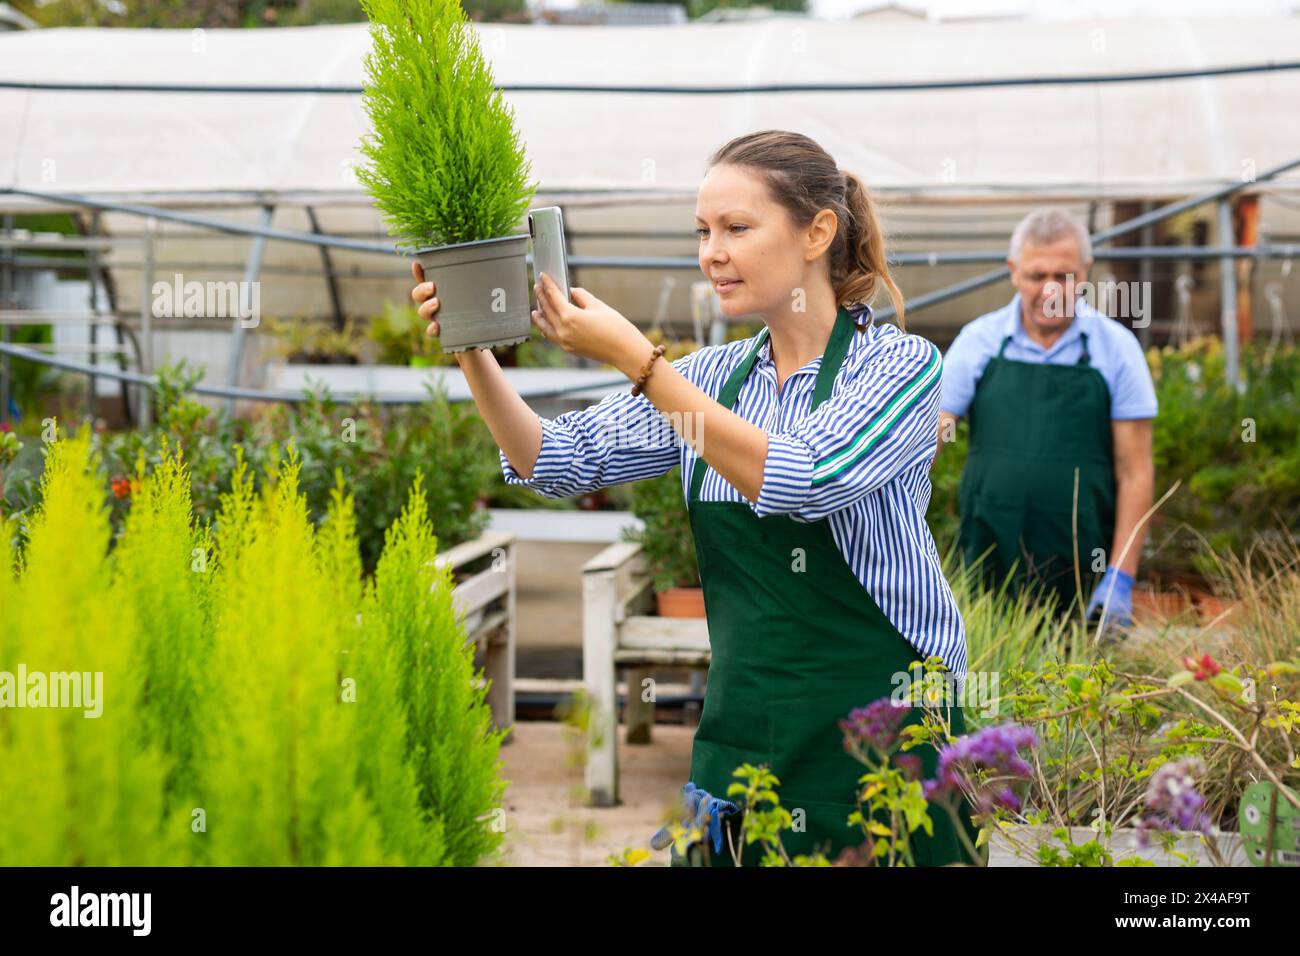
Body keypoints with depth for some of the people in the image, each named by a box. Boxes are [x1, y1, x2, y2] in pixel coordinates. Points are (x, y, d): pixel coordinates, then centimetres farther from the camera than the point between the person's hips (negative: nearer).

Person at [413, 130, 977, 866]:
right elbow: (559, 462, 7)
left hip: (882, 731, -5)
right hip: (743, 731, 5)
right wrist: (472, 353, -8)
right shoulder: (713, 378, 8)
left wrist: (636, 358, -23)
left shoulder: (900, 365, -8)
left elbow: (804, 480, -25)